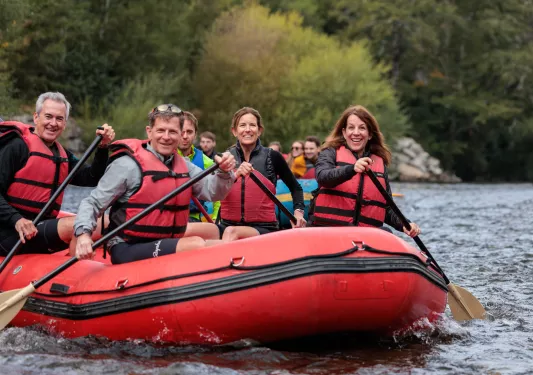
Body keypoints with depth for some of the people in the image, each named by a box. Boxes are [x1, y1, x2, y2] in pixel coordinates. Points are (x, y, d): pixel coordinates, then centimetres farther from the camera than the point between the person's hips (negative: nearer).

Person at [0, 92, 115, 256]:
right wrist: (16, 220, -27)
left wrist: (102, 148, -2)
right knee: (73, 225, -28)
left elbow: (91, 179, 10)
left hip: (44, 229, 9)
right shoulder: (18, 146, -7)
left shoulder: (63, 155, 18)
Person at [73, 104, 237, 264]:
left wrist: (224, 173, -18)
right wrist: (83, 234, -32)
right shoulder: (128, 165, -15)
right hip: (127, 250, -9)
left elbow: (212, 191, 3)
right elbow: (92, 203, -14)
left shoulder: (183, 165, 8)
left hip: (166, 239, 9)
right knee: (196, 245, -28)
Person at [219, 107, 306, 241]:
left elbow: (295, 187, 16)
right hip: (229, 224, 2)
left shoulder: (272, 157, 4)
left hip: (264, 228, -2)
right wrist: (235, 174, -26)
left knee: (232, 232, -34)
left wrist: (298, 211, -1)